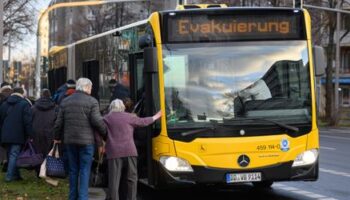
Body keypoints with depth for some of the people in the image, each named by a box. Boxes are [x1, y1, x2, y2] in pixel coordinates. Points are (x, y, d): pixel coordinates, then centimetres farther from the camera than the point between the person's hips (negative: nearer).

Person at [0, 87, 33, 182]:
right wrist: (30, 135, -9)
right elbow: (27, 122, -12)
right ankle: (10, 176, -9)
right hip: (18, 135, -5)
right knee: (14, 154, -4)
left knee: (10, 154, 14)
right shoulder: (24, 104, -6)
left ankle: (15, 174, 19)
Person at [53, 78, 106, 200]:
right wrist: (105, 132, 1)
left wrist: (57, 137, 23)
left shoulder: (65, 101, 9)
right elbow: (97, 121, -14)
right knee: (84, 171, -2)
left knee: (73, 170, 13)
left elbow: (59, 122, 10)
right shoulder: (91, 101, -6)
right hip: (86, 140, -5)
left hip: (70, 141, 5)